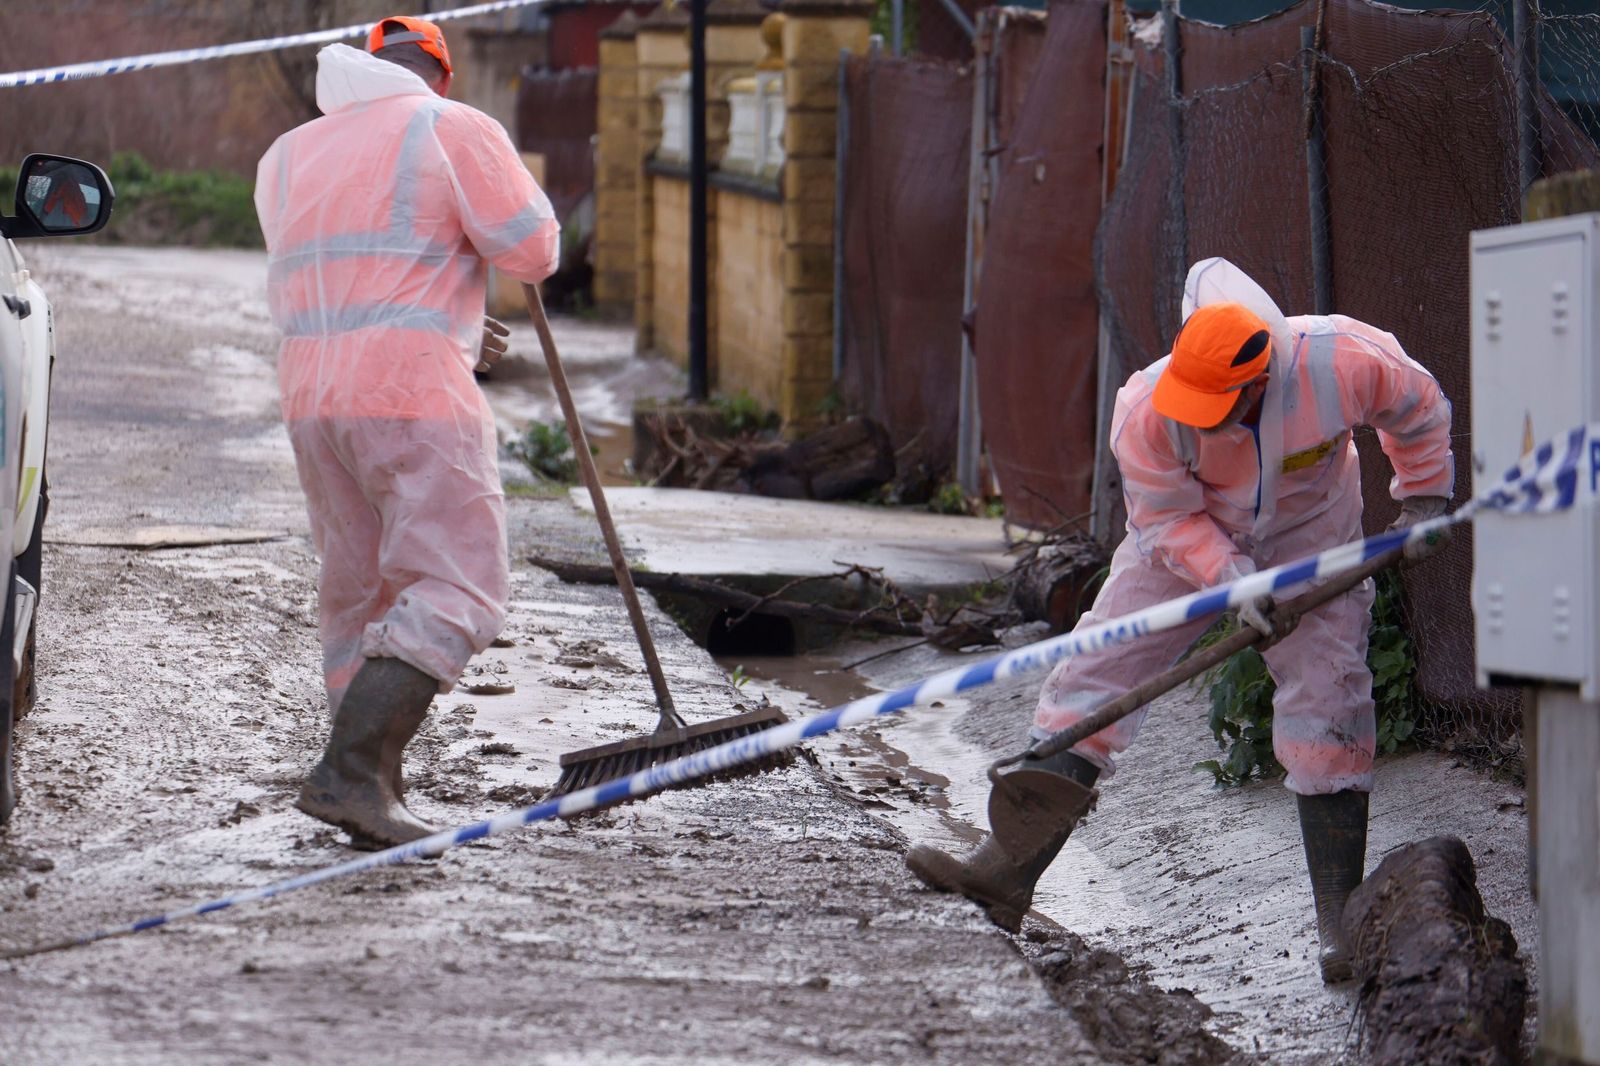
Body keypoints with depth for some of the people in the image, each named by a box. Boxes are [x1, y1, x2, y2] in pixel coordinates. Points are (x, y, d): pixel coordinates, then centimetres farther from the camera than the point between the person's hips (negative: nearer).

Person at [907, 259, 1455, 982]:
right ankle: (1006, 875, -12)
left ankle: (1342, 928, -2)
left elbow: (1418, 408, -9)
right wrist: (1234, 580, -31)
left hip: (1308, 542, -1)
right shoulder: (1148, 410, -31)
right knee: (1093, 676, -10)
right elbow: (1169, 518, -18)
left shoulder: (1342, 365, -32)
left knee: (1326, 713, -10)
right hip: (1186, 542, 1)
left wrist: (1423, 500, 1)